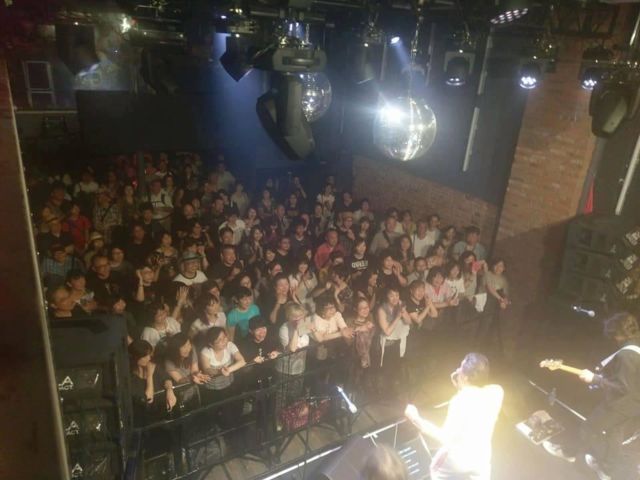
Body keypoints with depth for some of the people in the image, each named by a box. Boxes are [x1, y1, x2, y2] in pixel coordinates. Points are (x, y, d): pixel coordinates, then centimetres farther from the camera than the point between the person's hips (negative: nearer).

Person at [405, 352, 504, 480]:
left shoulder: (460, 401, -29)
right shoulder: (497, 392, -12)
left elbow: (446, 438, -27)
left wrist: (416, 419, -23)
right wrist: (460, 387, -2)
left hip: (456, 460, -4)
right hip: (481, 458, 5)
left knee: (437, 467, 25)